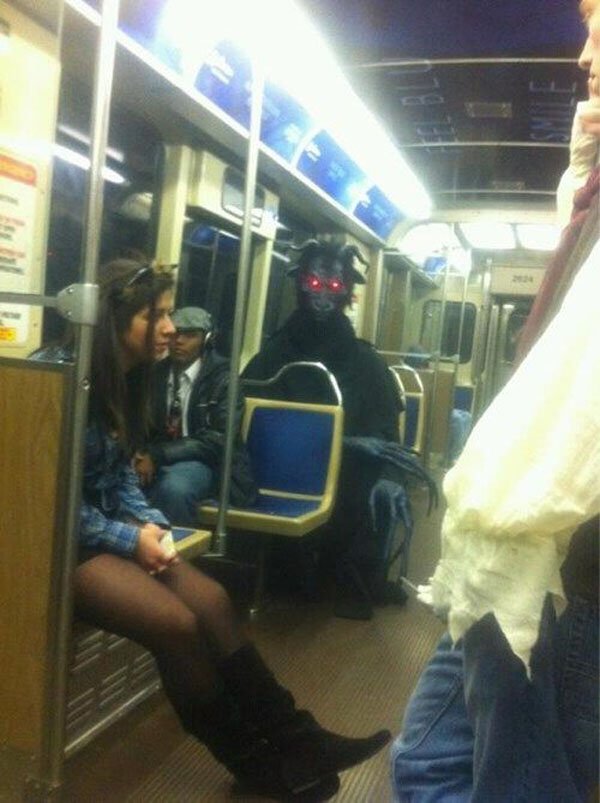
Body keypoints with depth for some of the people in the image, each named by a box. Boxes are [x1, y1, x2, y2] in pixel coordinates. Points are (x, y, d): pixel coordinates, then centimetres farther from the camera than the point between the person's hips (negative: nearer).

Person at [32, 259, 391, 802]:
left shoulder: (128, 378, 10)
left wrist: (147, 523, -6)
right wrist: (128, 538, -18)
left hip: (112, 529, 8)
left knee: (211, 599, -12)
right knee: (176, 621, -22)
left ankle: (291, 740, -6)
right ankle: (254, 758, -2)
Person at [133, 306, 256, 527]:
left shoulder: (222, 378, -6)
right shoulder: (156, 373, 10)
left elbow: (217, 439, -14)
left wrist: (158, 455, -20)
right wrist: (143, 453, -11)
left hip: (201, 462, -4)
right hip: (157, 459, 4)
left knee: (173, 488, -37)